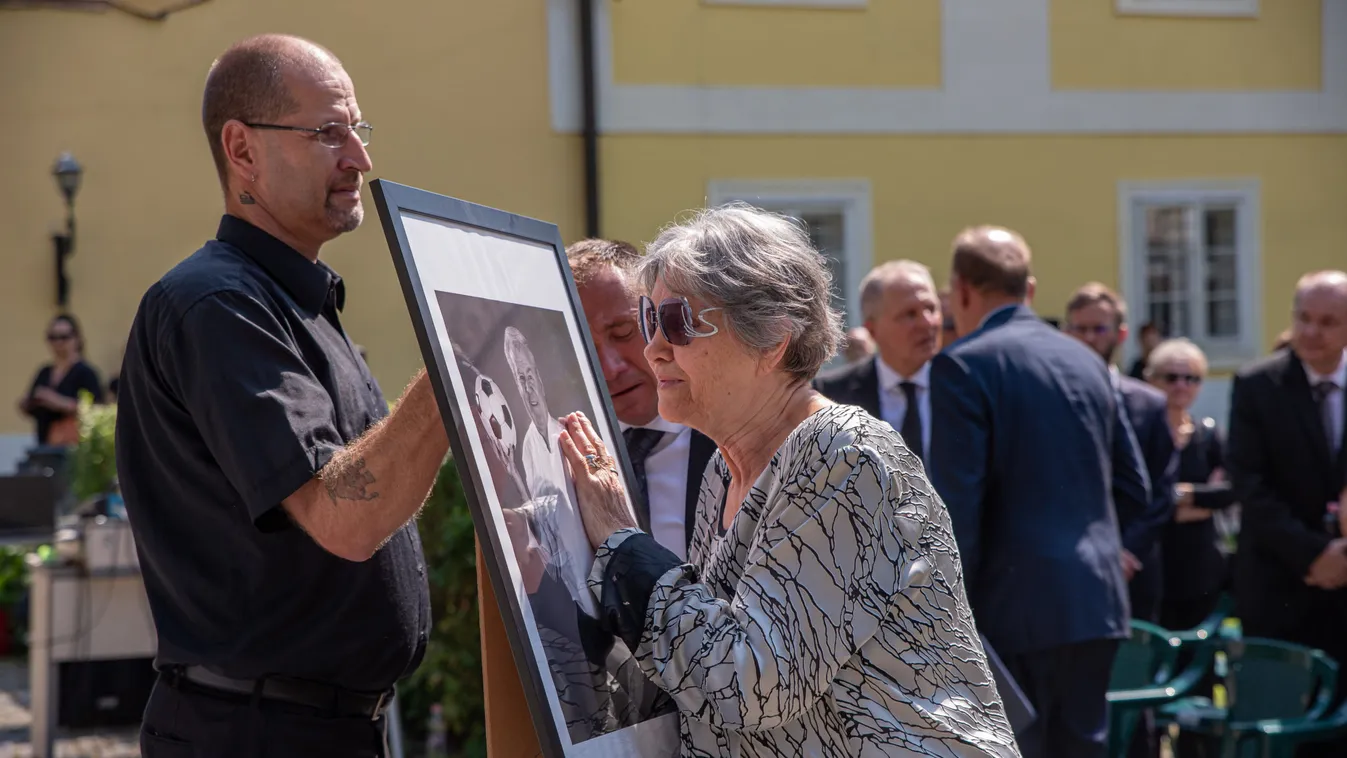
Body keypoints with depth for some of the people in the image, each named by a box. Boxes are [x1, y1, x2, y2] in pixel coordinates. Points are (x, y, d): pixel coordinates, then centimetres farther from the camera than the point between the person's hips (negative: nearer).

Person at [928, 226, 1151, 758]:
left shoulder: (963, 364, -9)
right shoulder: (1086, 360, 12)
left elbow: (956, 504, -15)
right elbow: (1134, 490, 15)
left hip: (1019, 609, -7)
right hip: (1097, 600, 7)